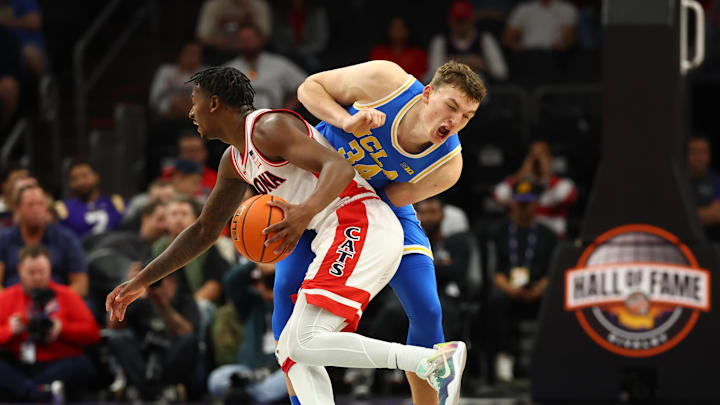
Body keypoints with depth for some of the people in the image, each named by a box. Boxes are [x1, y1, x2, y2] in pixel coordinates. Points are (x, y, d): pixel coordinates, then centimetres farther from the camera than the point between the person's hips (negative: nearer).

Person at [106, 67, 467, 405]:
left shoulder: (268, 128, -9)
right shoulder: (234, 161, 22)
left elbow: (339, 167, -22)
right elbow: (204, 231, 32)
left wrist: (306, 211, -41)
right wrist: (141, 281, 29)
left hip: (361, 225, -10)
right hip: (346, 235, 10)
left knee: (305, 343, -23)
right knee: (291, 351, 9)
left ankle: (436, 360, -32)